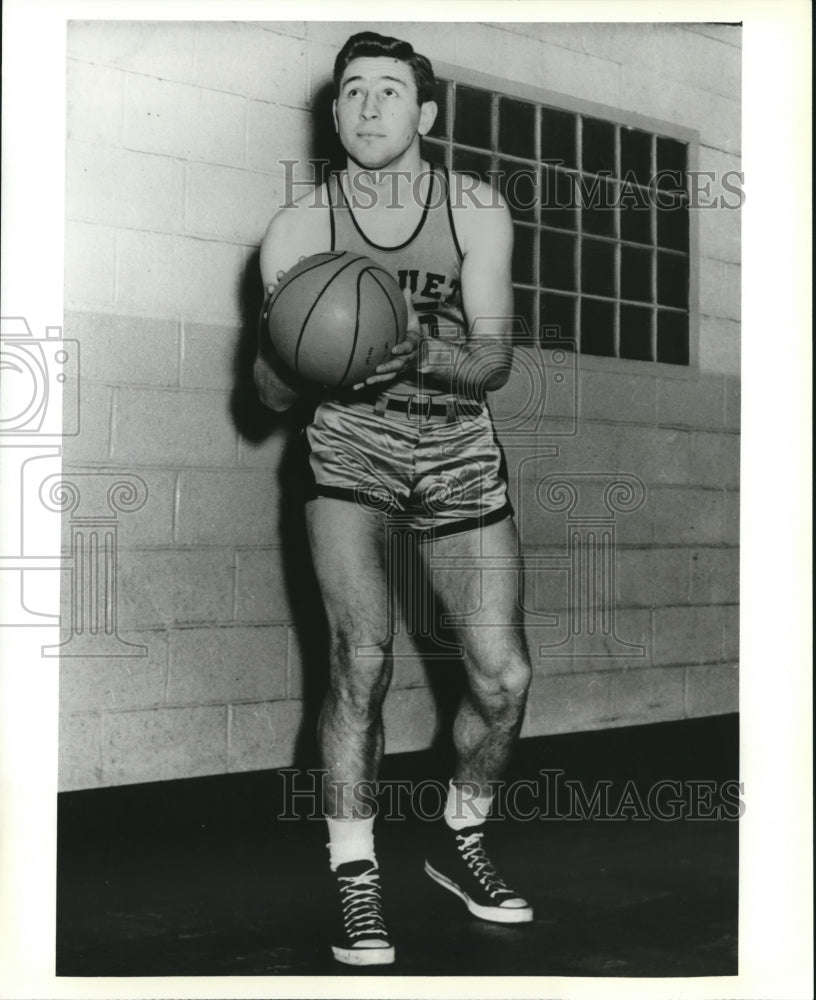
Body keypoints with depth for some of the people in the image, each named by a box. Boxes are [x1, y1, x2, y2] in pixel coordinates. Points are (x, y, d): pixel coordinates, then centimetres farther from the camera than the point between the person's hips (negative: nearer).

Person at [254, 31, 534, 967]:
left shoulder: (477, 210, -4)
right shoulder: (298, 227, -7)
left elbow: (494, 360, -9)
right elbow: (272, 392, -5)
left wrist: (421, 353, -30)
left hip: (459, 449, 2)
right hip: (349, 444, -2)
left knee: (503, 678, -3)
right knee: (361, 654, -20)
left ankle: (459, 844, 24)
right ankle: (355, 884, -4)